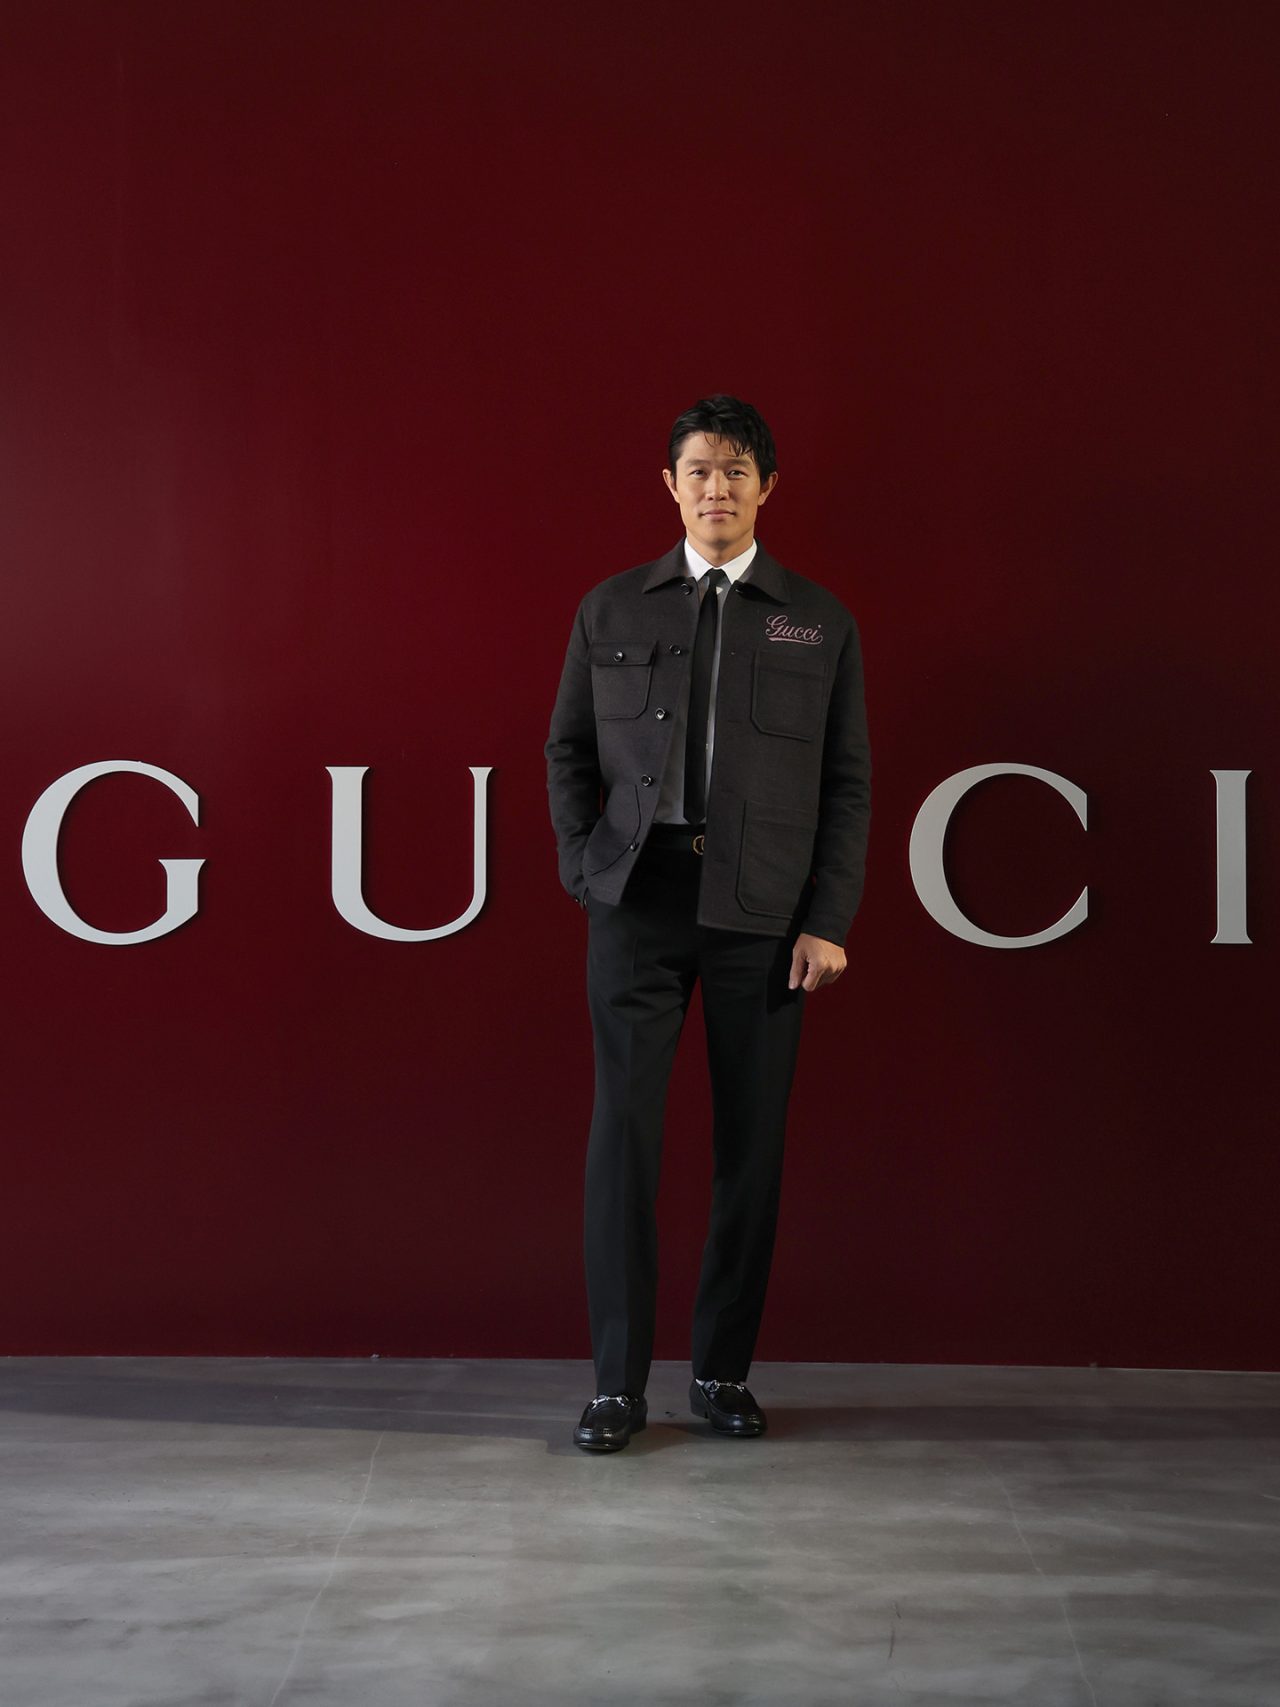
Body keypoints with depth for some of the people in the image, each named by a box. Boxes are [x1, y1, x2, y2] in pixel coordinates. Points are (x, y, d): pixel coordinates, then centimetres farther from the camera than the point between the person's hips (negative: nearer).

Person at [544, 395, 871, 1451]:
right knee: (624, 1134, -5)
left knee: (752, 1144, 4)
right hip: (639, 898, 0)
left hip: (763, 912, 0)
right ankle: (619, 1385, 3)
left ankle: (724, 1371, 17)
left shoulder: (820, 621, 7)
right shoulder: (611, 610, 9)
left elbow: (849, 781, 5)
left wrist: (829, 920, -3)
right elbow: (569, 749, 13)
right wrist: (584, 870, 1)